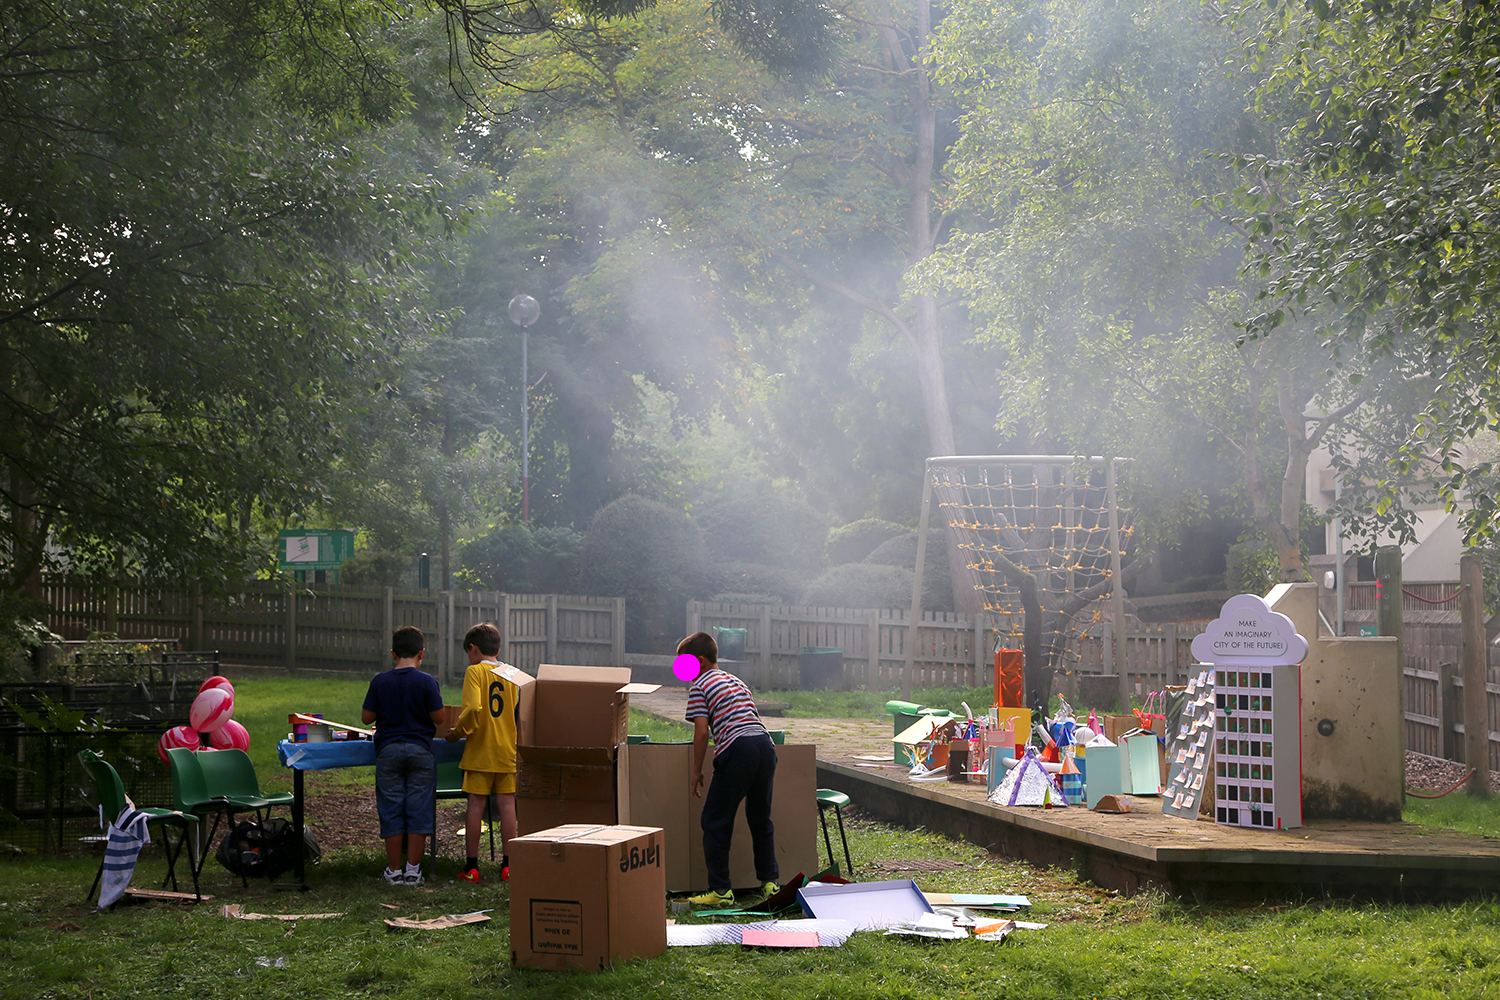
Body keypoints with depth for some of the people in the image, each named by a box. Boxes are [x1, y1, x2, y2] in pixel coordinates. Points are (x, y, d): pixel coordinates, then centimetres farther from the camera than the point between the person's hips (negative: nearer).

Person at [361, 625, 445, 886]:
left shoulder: (379, 681, -1)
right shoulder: (427, 681, -5)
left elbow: (366, 717, 3)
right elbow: (439, 718, -4)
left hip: (388, 751, 1)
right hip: (420, 750, -1)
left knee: (391, 811, 6)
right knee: (418, 810, 4)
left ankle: (394, 871, 9)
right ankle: (413, 870, 5)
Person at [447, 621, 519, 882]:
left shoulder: (475, 671, -8)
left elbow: (473, 708, -20)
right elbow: (520, 712, 10)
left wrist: (458, 731, -7)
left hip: (480, 751, -4)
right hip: (507, 750, 4)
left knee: (476, 805, 1)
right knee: (507, 803, 5)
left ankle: (472, 865, 5)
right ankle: (507, 864, 6)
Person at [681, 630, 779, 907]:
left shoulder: (699, 687, 6)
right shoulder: (736, 681, 29)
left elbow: (702, 731, -3)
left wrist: (697, 771, 3)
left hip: (737, 749, -7)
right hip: (765, 744, 7)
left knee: (716, 821, 0)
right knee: (760, 818, 19)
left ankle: (720, 890, -4)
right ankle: (770, 882, 19)